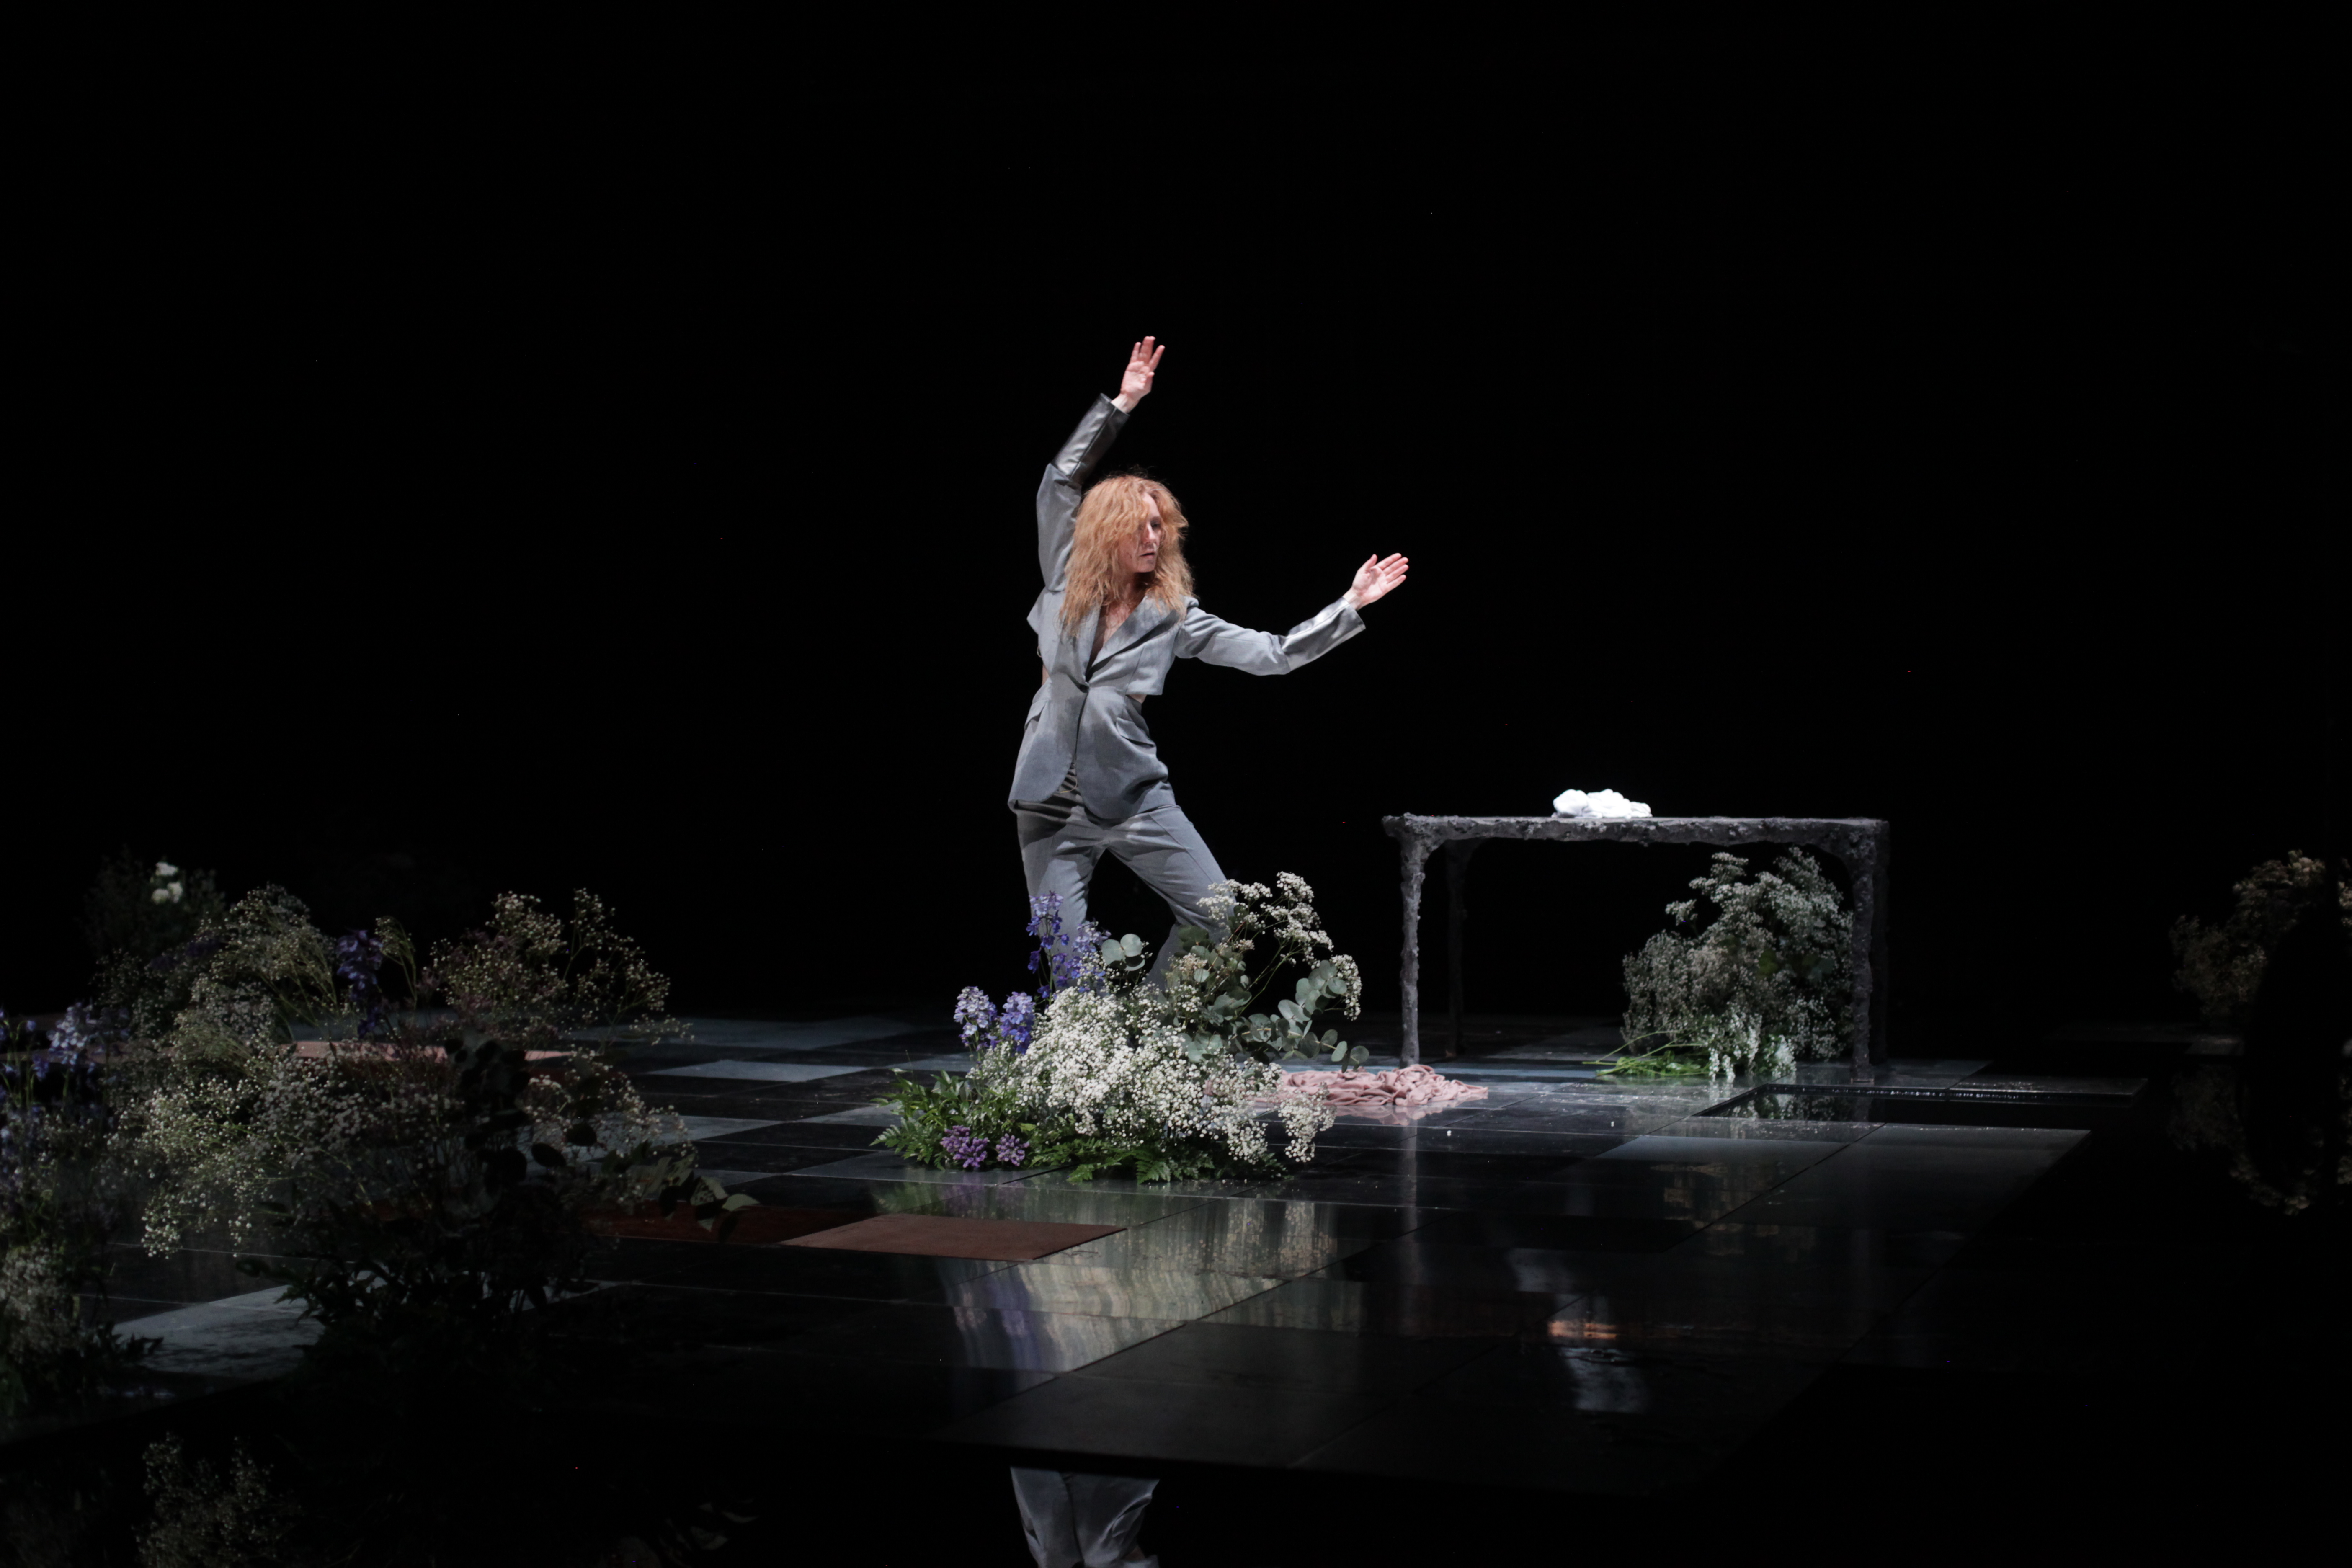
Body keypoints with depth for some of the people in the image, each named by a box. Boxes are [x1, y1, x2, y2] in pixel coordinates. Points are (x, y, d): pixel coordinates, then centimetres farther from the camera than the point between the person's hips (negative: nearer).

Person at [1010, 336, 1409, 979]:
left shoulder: (1174, 615, 1)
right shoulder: (1067, 583, 2)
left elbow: (1269, 654, -3)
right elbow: (1060, 481, 0)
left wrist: (1350, 605, -8)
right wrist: (1120, 405, -3)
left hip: (1135, 798, 1)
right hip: (1052, 805, -1)